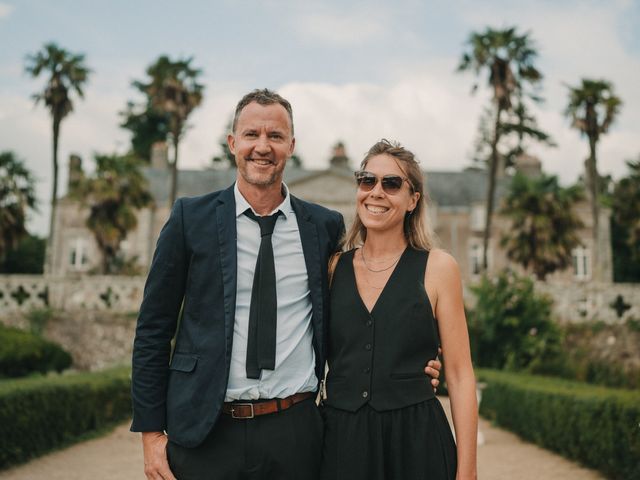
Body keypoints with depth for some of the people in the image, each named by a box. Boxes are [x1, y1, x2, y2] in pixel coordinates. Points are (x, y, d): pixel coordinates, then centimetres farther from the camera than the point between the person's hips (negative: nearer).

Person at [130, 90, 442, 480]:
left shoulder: (326, 226, 3)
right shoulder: (191, 218, -1)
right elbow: (154, 329, 1)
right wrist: (151, 431, -2)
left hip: (294, 433, 1)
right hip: (204, 433, -1)